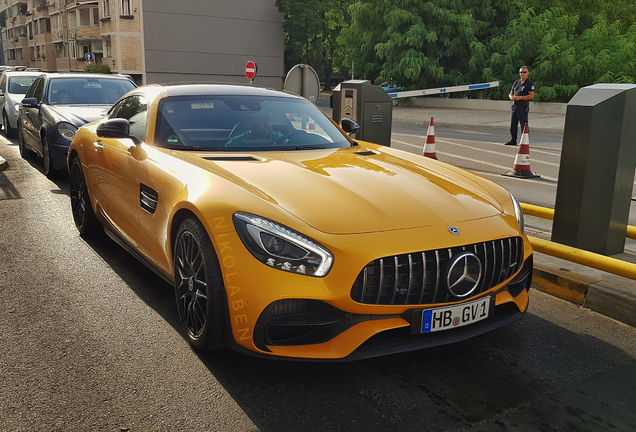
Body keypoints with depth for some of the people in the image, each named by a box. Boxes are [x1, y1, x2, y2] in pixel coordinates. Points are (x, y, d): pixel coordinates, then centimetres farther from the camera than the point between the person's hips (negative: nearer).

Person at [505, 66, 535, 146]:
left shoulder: (530, 84, -3)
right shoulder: (516, 82, 17)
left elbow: (531, 96, -13)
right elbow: (510, 93, 20)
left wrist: (519, 97, -19)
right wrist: (511, 97, -4)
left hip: (523, 106, -7)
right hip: (515, 105, 7)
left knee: (524, 124, -4)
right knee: (513, 124, 7)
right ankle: (513, 140, 15)